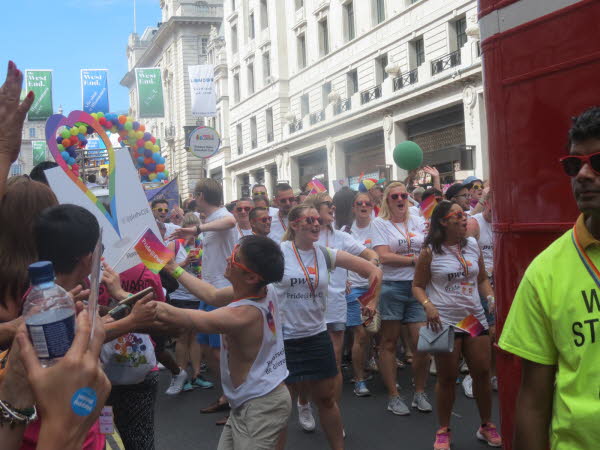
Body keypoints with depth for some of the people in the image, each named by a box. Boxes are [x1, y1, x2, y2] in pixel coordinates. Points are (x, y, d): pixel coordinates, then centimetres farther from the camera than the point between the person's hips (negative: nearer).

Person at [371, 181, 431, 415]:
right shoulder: (380, 223, 1)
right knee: (389, 342, 5)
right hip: (391, 287, -3)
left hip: (417, 286, 3)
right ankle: (393, 396, 15)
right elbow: (383, 256, -11)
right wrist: (414, 259, -10)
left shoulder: (417, 221, 14)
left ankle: (420, 393, 17)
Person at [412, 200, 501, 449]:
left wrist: (491, 297, -2)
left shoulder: (472, 245, 6)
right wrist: (428, 305, -20)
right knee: (447, 378, 5)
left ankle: (486, 426, 28)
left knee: (482, 372, 8)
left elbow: (482, 279, 16)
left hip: (475, 318, 4)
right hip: (445, 322, -4)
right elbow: (418, 286, -2)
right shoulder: (430, 252, -6)